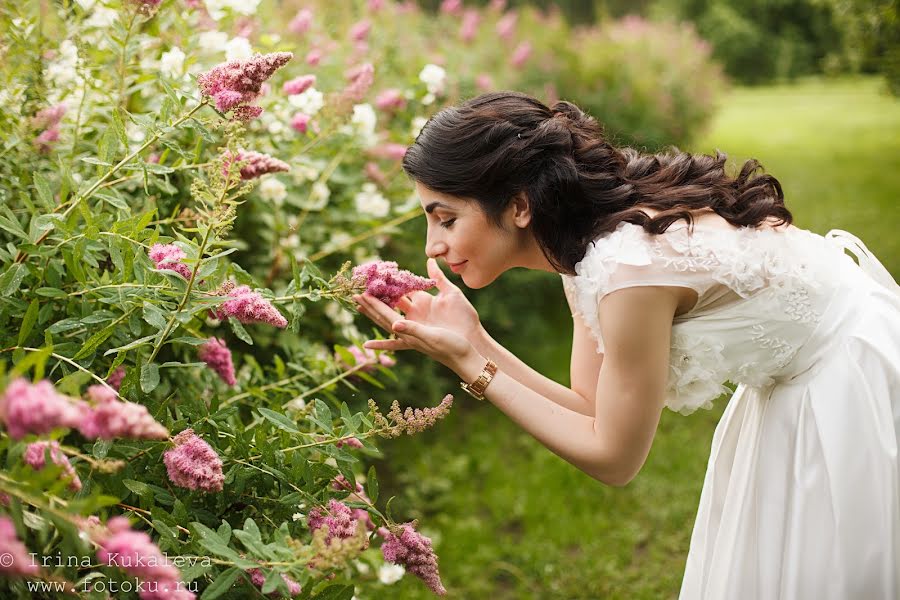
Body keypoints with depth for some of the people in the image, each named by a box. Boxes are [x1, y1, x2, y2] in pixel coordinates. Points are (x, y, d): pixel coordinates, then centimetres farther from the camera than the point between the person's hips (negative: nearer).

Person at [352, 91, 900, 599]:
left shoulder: (633, 269, -31)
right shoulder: (585, 241, -4)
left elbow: (614, 459, -19)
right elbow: (593, 411, -2)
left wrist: (471, 364, -21)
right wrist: (474, 341, -11)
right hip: (799, 387, 8)